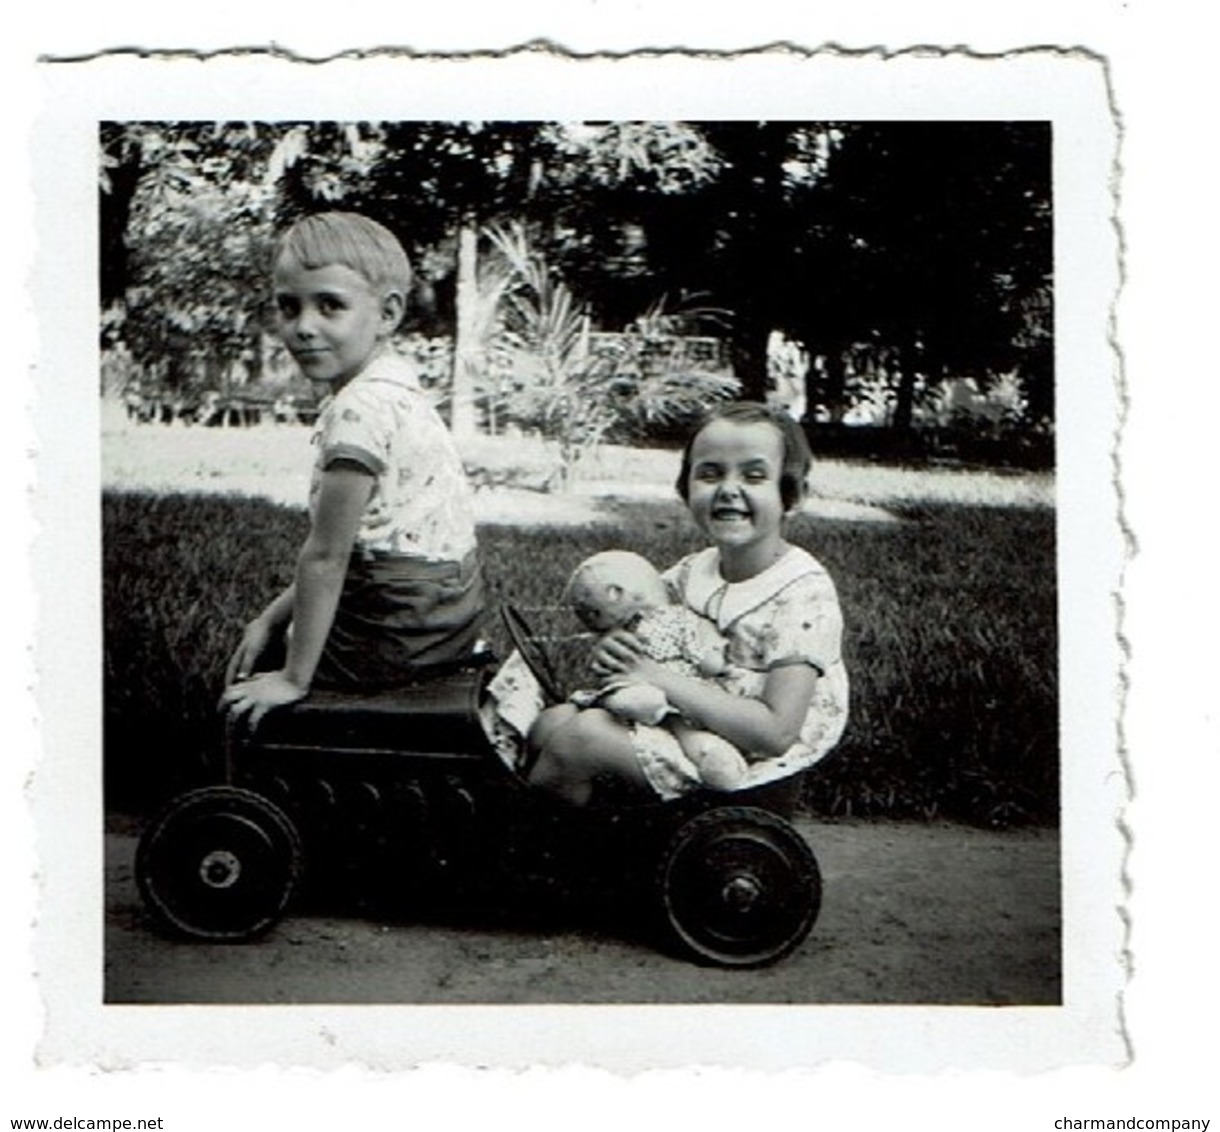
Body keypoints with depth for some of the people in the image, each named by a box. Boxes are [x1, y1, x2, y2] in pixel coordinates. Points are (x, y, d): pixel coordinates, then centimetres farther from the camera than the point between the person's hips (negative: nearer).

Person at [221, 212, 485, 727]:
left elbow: (326, 556, -21)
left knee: (247, 680, 14)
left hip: (403, 634, -9)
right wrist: (274, 617, 11)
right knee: (259, 638, 27)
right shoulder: (390, 388, 7)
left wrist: (294, 677, -13)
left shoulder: (360, 409, -24)